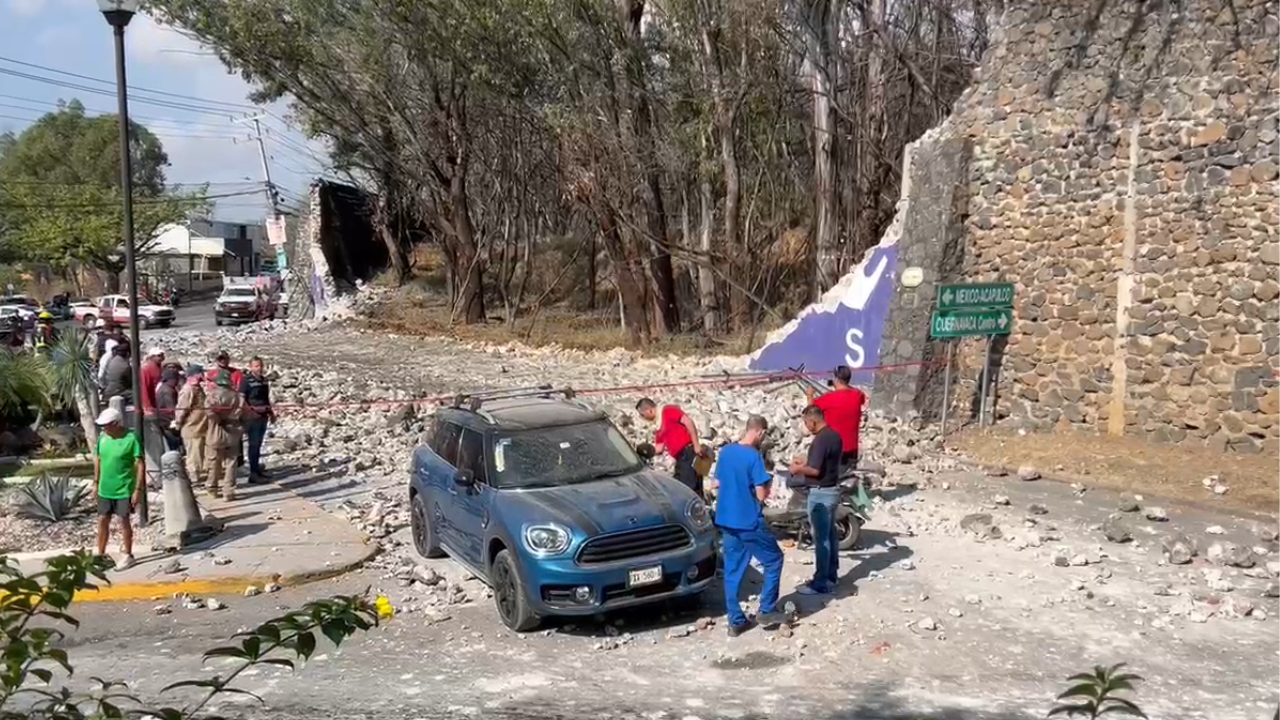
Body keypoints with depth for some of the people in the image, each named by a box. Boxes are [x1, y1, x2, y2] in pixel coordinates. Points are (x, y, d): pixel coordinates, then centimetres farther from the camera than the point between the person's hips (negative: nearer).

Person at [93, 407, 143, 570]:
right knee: (102, 521, 13)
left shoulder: (131, 439, -17)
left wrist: (138, 489, -16)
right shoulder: (102, 437, 0)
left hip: (124, 489, -6)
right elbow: (98, 460, 13)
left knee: (124, 521, 5)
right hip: (105, 489, 6)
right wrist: (96, 483, 13)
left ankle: (128, 556, 19)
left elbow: (139, 465, -15)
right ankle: (101, 555, 26)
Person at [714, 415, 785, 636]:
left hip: (726, 520, 7)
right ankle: (767, 610, 14)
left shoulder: (725, 452, 4)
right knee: (774, 560, 12)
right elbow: (761, 495, -17)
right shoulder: (753, 456, -17)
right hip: (749, 522, -7)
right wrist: (767, 484, 3)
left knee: (732, 571, 11)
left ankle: (736, 621, 13)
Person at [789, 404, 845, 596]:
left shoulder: (820, 440, -21)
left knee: (821, 539, -5)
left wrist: (798, 469, -8)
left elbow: (815, 470, -25)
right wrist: (805, 461, 17)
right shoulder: (835, 436, 9)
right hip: (832, 490, 10)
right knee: (830, 535, 16)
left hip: (820, 493, -10)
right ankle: (831, 576, 25)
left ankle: (820, 583, -1)